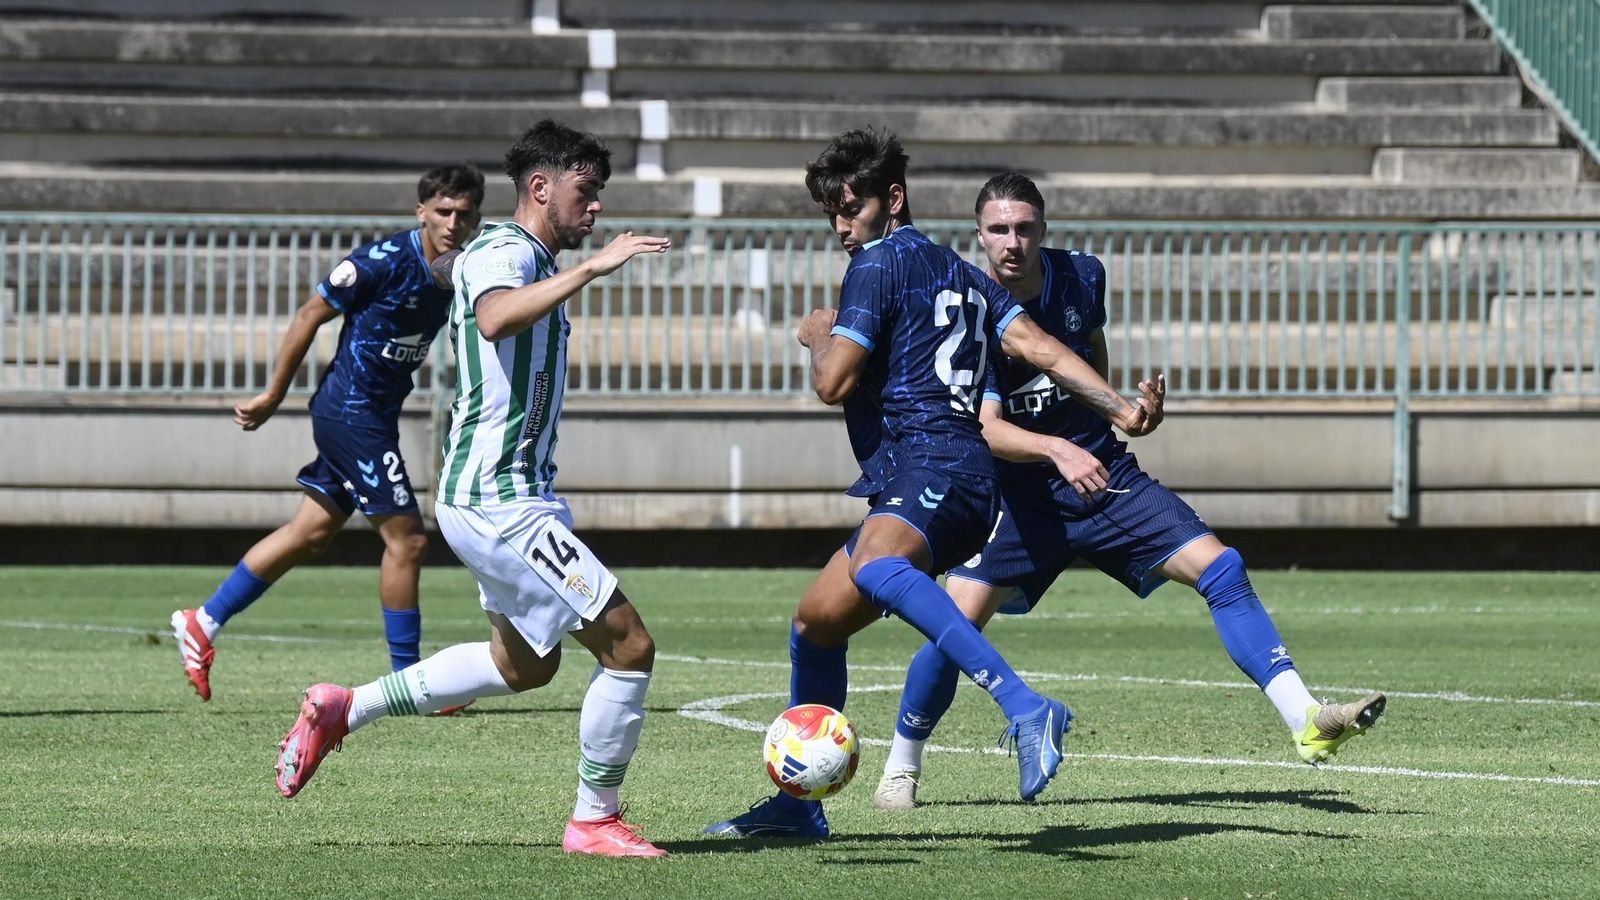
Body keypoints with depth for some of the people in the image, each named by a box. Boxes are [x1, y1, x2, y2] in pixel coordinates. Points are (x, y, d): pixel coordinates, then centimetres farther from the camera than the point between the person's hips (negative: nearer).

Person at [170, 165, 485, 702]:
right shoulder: (385, 260, -18)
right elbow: (311, 316, -11)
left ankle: (203, 623, 19)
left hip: (374, 414, 8)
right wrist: (273, 396, -7)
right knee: (406, 538, -7)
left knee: (310, 535, 11)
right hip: (353, 411, -8)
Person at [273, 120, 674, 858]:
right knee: (628, 645, -10)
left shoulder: (528, 260, 16)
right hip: (498, 501, -11)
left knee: (524, 666, 25)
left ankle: (346, 709, 27)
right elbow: (495, 319, -40)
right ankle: (594, 820, 2)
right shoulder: (504, 253, -16)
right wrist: (590, 268, -46)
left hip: (505, 495, 11)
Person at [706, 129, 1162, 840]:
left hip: (930, 468, -11)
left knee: (875, 568, -42)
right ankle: (798, 804, 29)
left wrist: (818, 336, 14)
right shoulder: (960, 273, 25)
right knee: (816, 621, 19)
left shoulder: (878, 264, 0)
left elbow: (833, 382, -8)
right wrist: (1120, 408, 2)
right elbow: (1039, 347, 13)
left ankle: (1025, 709, -60)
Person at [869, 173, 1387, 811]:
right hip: (1022, 492, -3)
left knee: (1221, 568, -12)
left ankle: (1307, 723, -13)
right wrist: (1057, 450, -41)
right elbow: (985, 427, -24)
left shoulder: (1080, 277, -1)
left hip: (1105, 476, 3)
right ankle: (900, 770, 3)